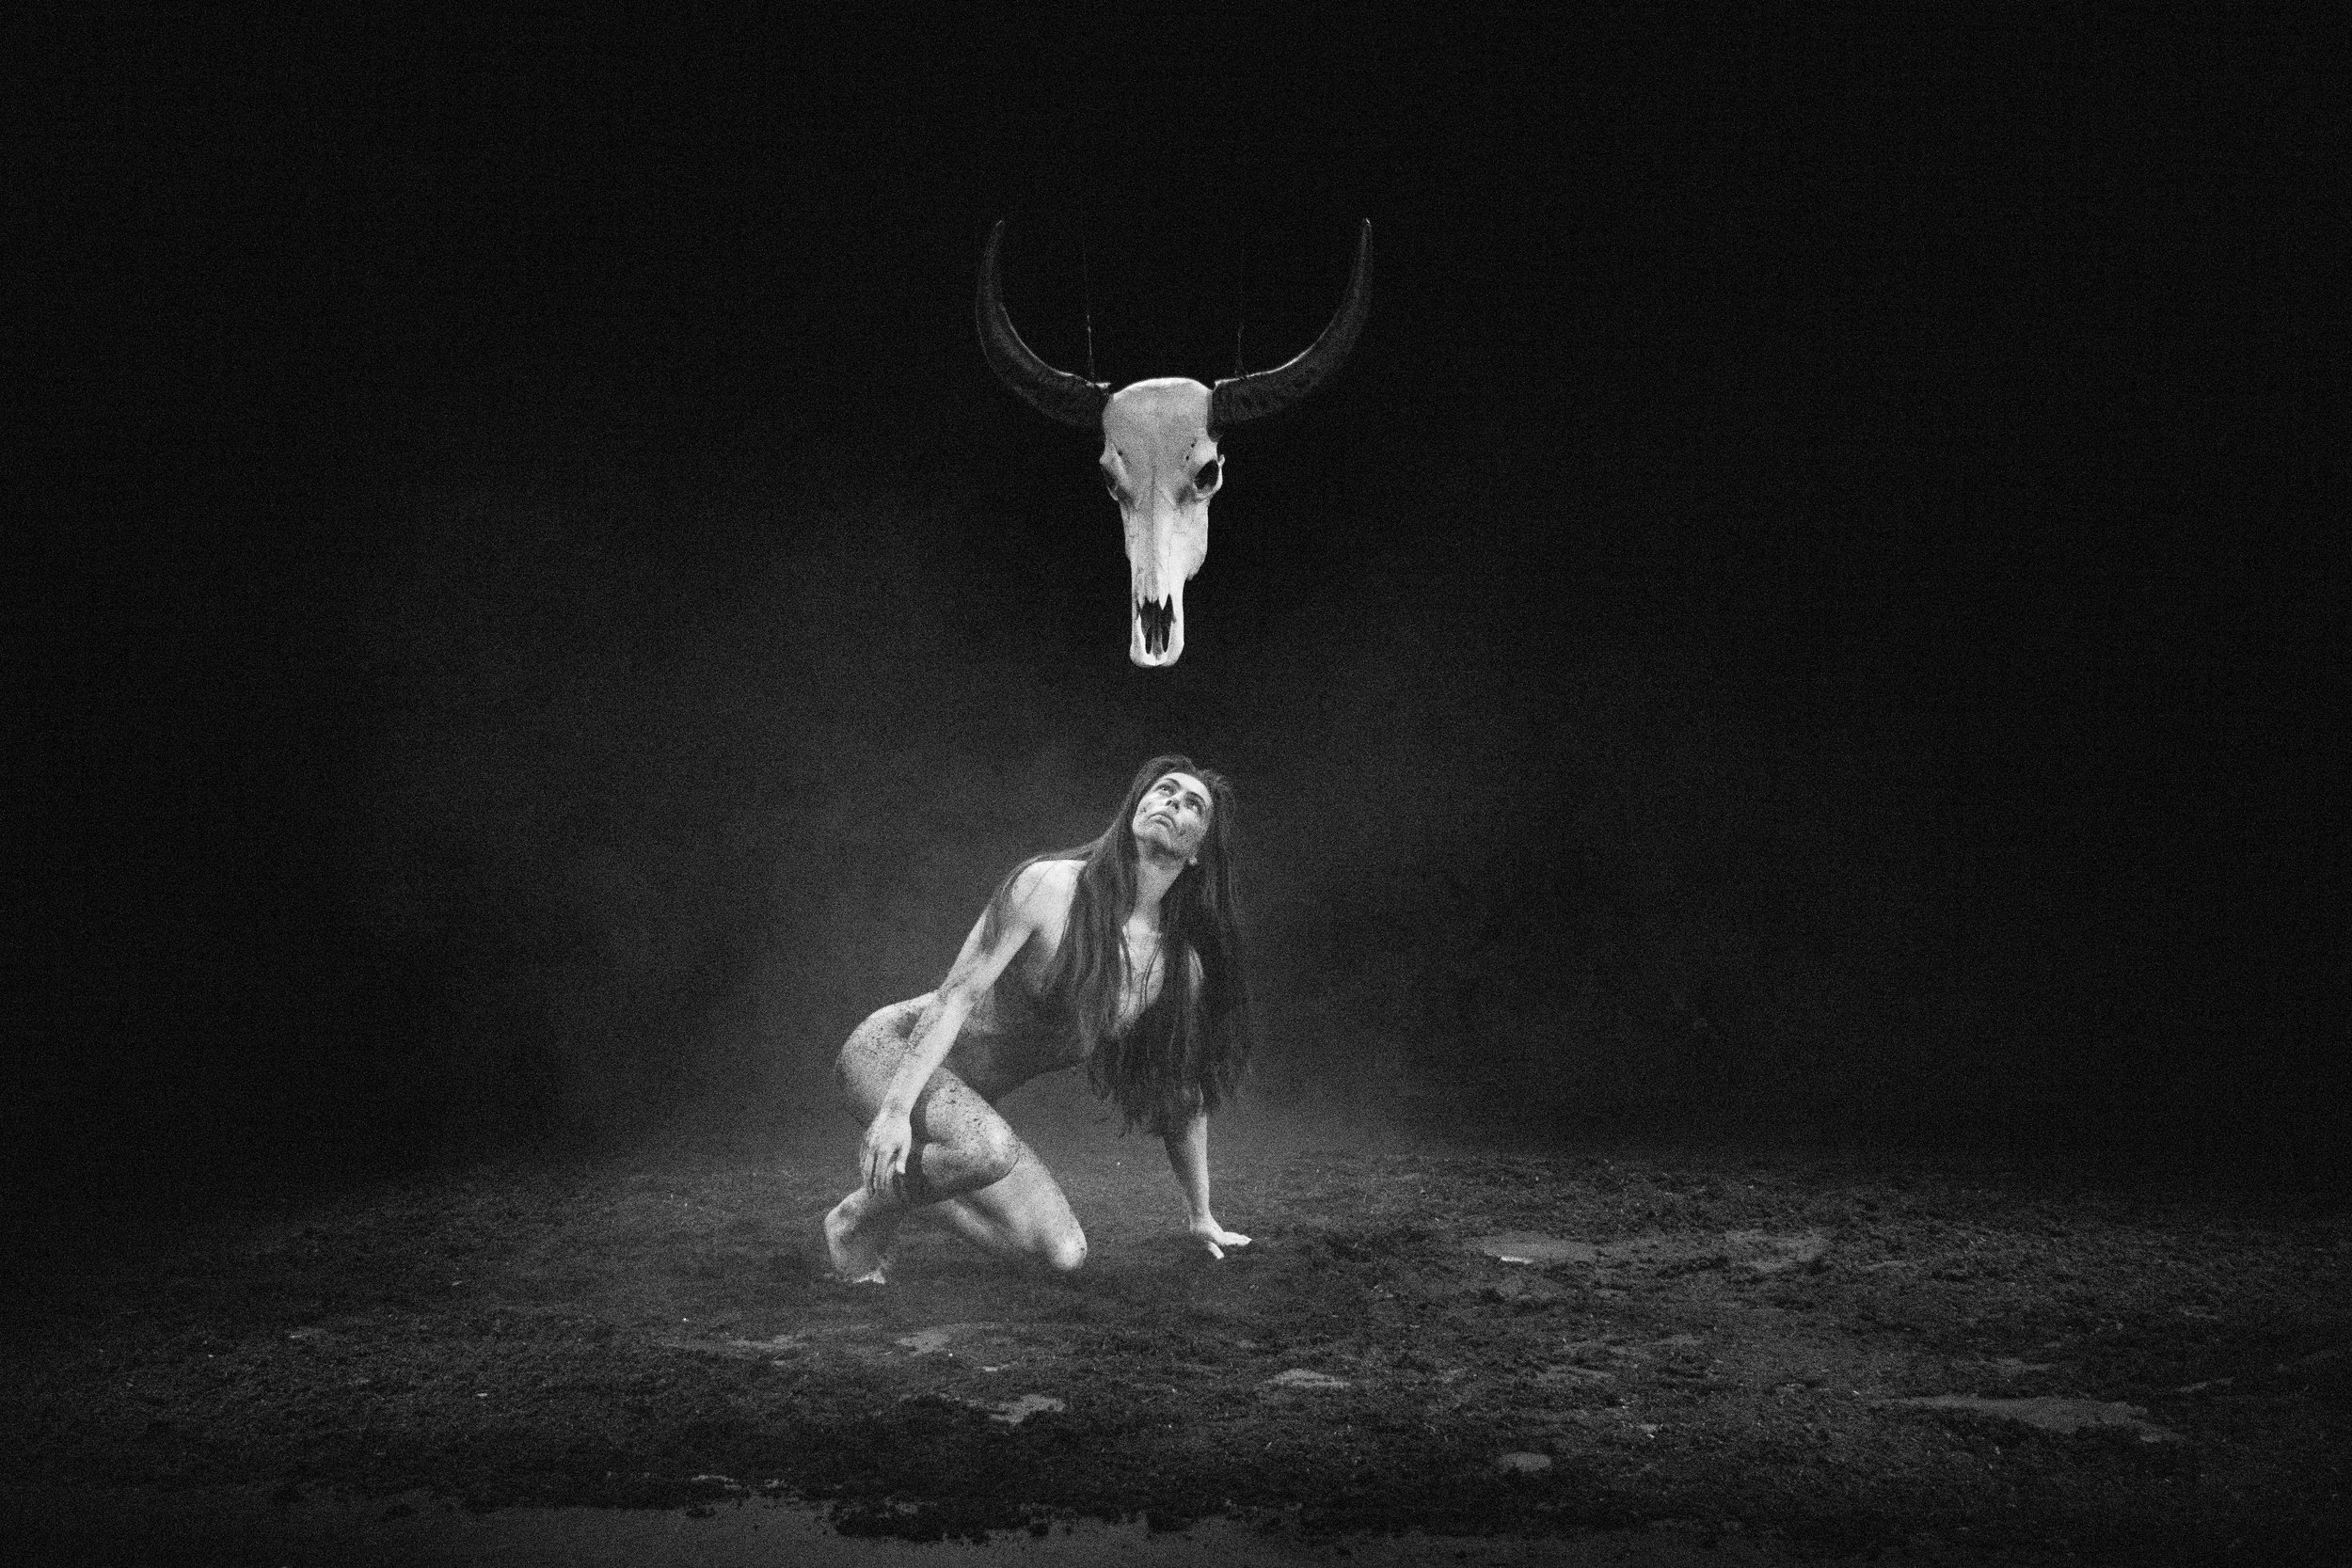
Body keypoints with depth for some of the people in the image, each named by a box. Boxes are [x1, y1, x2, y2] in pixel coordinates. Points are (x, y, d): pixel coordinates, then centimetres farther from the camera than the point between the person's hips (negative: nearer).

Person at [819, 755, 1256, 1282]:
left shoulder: (1181, 968, -5)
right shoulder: (1050, 885, -19)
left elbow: (1185, 1097, 8)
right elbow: (958, 995, -21)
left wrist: (1200, 1215, 14)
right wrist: (896, 1108, -29)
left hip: (967, 1101, 6)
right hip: (894, 1050, -6)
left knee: (1065, 1255, -8)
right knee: (987, 1148, -38)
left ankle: (902, 1180, 10)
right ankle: (859, 1218, -9)